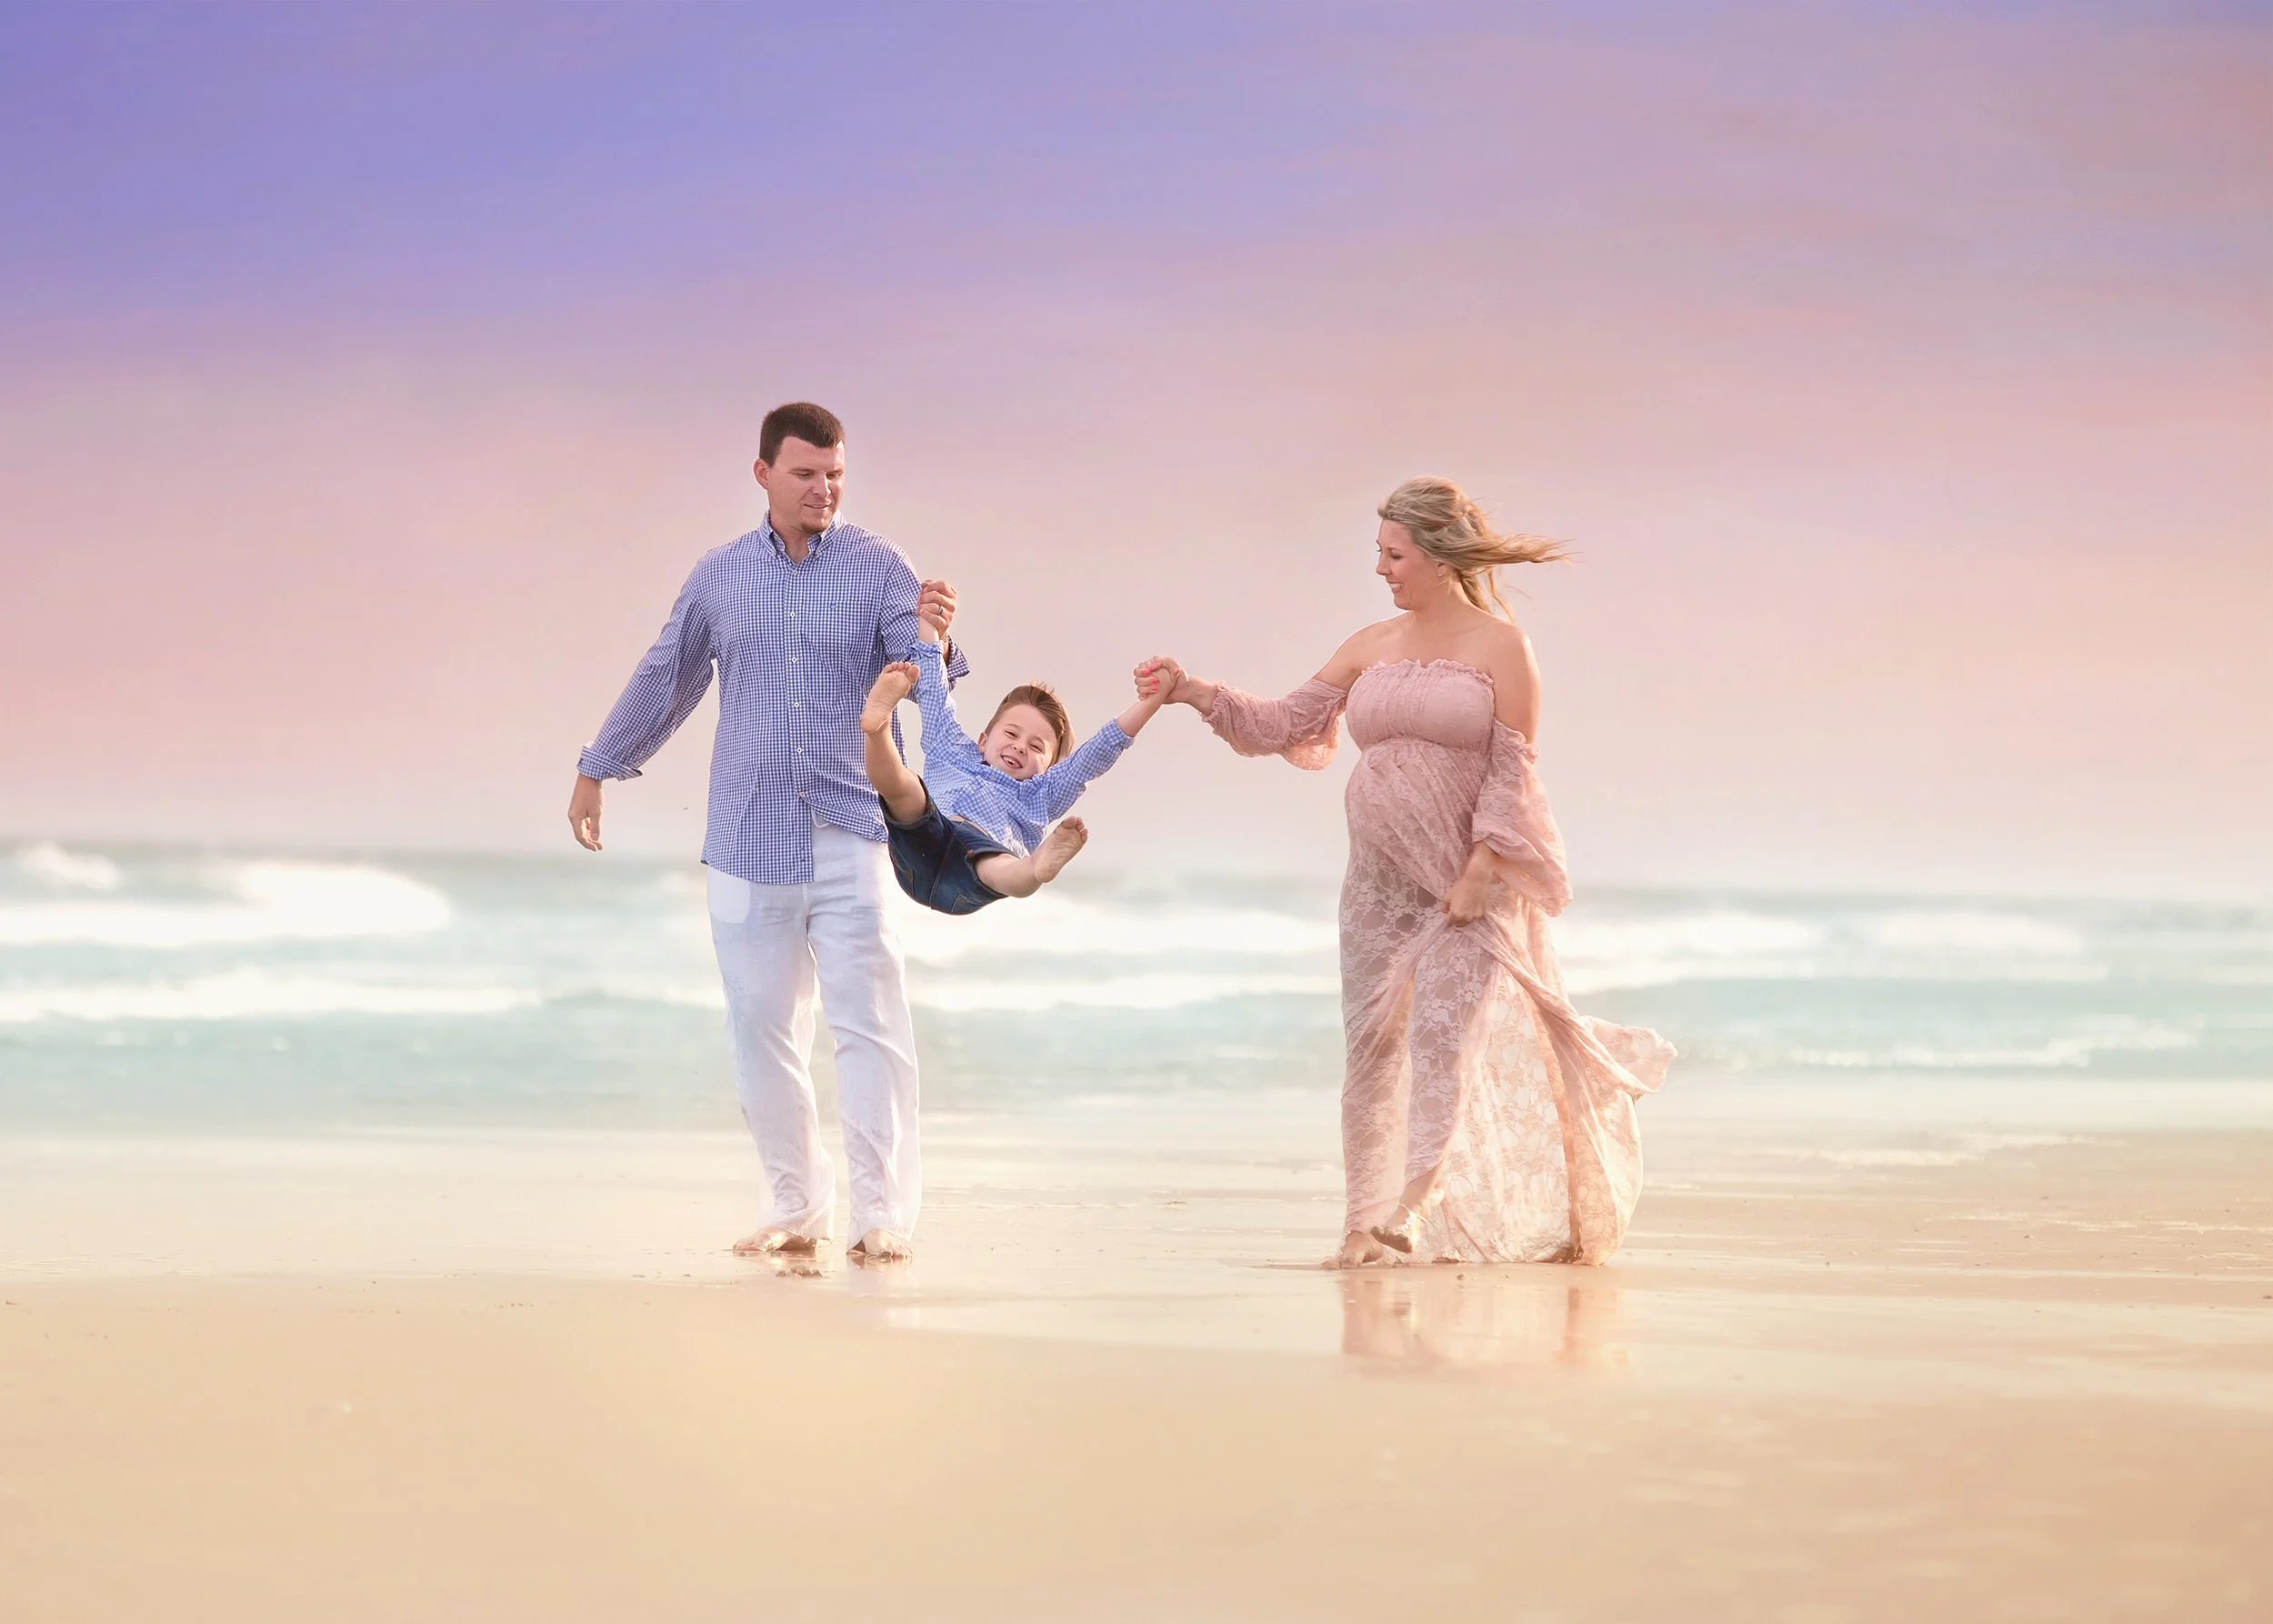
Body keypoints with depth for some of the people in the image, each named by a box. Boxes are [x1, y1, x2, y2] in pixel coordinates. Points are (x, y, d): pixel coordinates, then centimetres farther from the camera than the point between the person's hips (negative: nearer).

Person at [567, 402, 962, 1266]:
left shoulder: (878, 567, 0)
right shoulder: (720, 576, 8)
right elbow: (663, 679, 20)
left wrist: (935, 640, -35)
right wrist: (596, 771, 27)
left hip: (849, 837, -3)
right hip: (749, 840, 3)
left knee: (870, 1025, -9)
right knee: (762, 1030, 6)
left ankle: (884, 1214, -7)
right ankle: (796, 1209, 16)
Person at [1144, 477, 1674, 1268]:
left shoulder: (1499, 645, -5)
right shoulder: (1372, 646, 9)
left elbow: (1512, 769, -9)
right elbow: (1285, 725, 8)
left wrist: (1480, 871, -17)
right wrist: (1196, 693, -3)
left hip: (1466, 882, -5)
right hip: (1380, 879, 5)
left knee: (1447, 1039, -11)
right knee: (1374, 1041, 5)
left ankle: (1420, 1216, -13)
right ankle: (1370, 1217, 12)